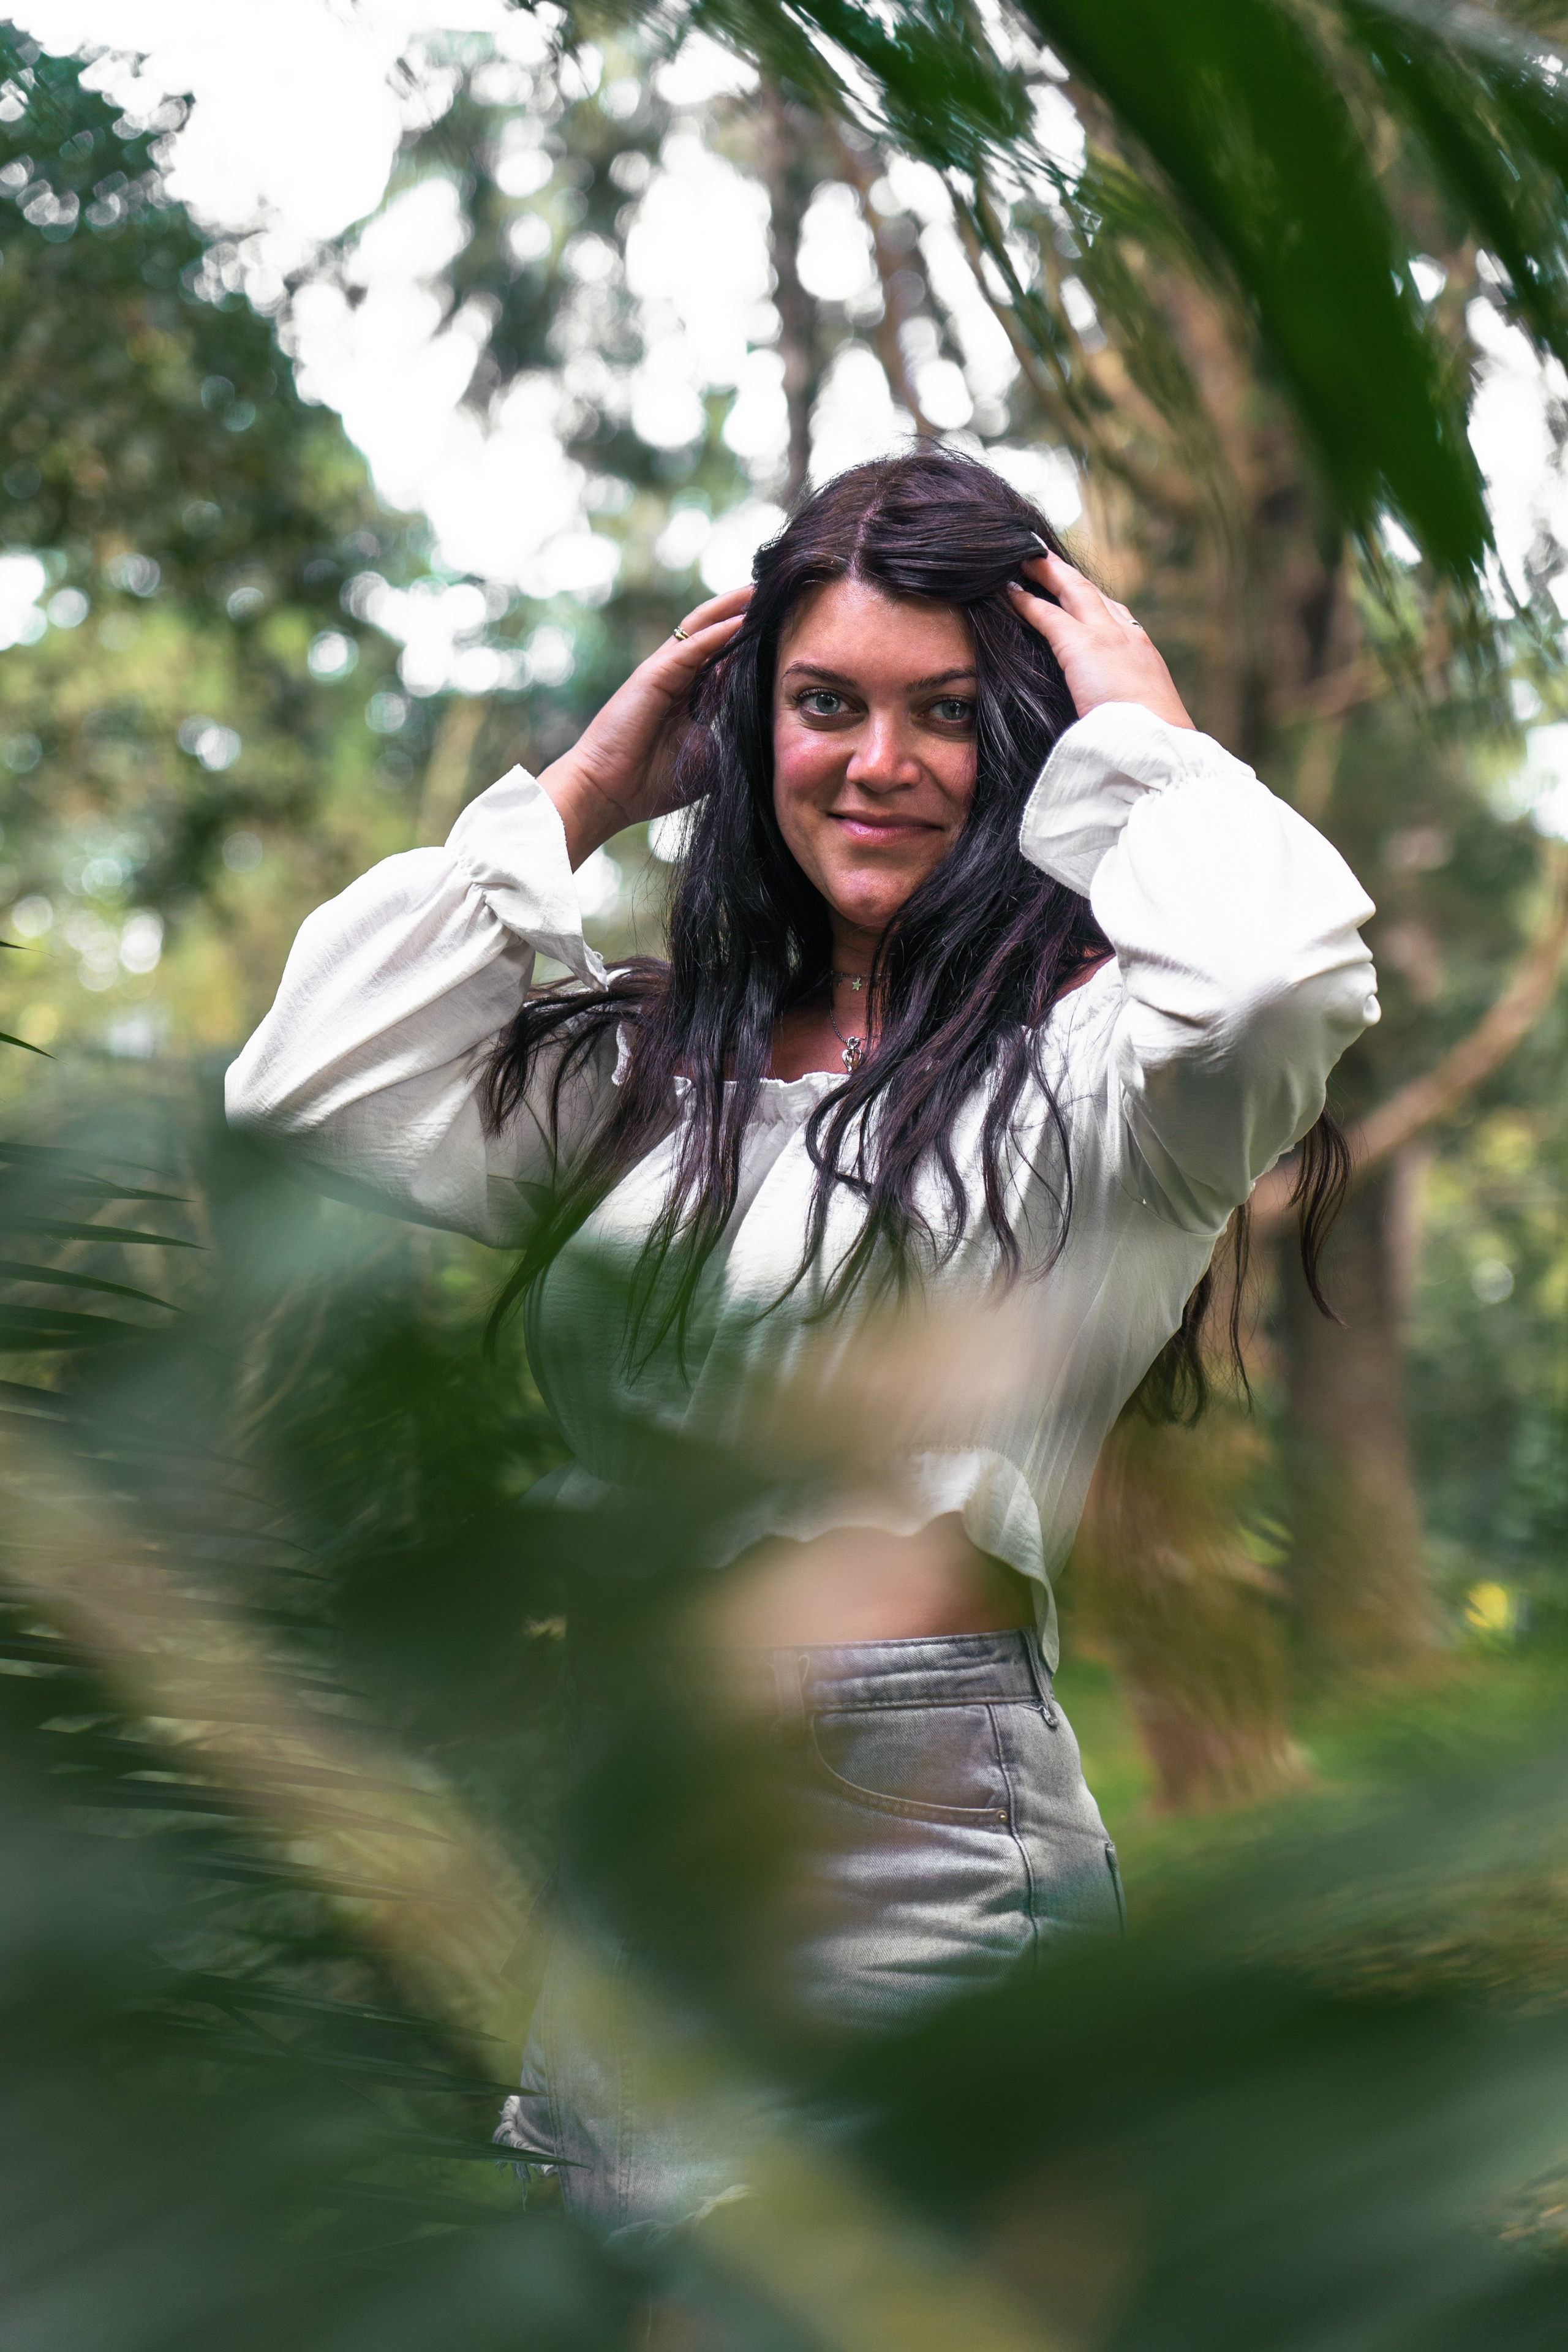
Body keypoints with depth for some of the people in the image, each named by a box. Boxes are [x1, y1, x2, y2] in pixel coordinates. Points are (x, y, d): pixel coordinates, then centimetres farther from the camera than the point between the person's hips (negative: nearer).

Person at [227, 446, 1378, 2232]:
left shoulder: (1088, 1062, -5)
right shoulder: (656, 1061, 15)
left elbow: (1286, 966, -27)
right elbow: (309, 1089, 11)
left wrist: (1140, 733, -8)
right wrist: (574, 802, 11)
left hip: (916, 1862, -6)